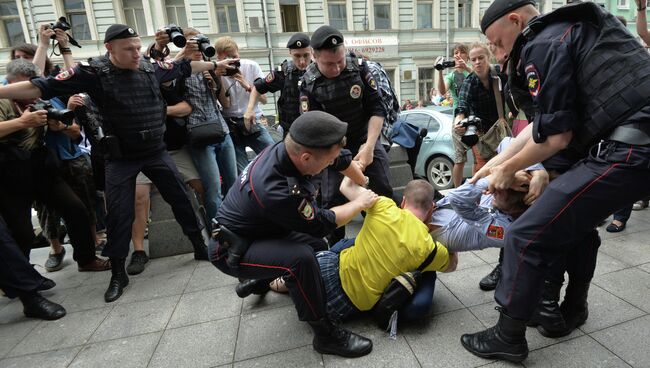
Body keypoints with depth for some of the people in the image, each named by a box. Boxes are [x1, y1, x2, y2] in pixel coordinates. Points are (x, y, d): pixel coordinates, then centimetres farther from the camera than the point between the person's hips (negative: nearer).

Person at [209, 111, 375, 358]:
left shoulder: (292, 148, -17)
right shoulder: (273, 190, -39)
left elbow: (343, 159, 2)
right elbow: (322, 223, -23)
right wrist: (361, 203, -8)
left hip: (262, 229, 8)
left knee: (315, 240, 22)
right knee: (301, 257, -31)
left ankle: (270, 279, 35)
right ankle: (325, 335, -11)